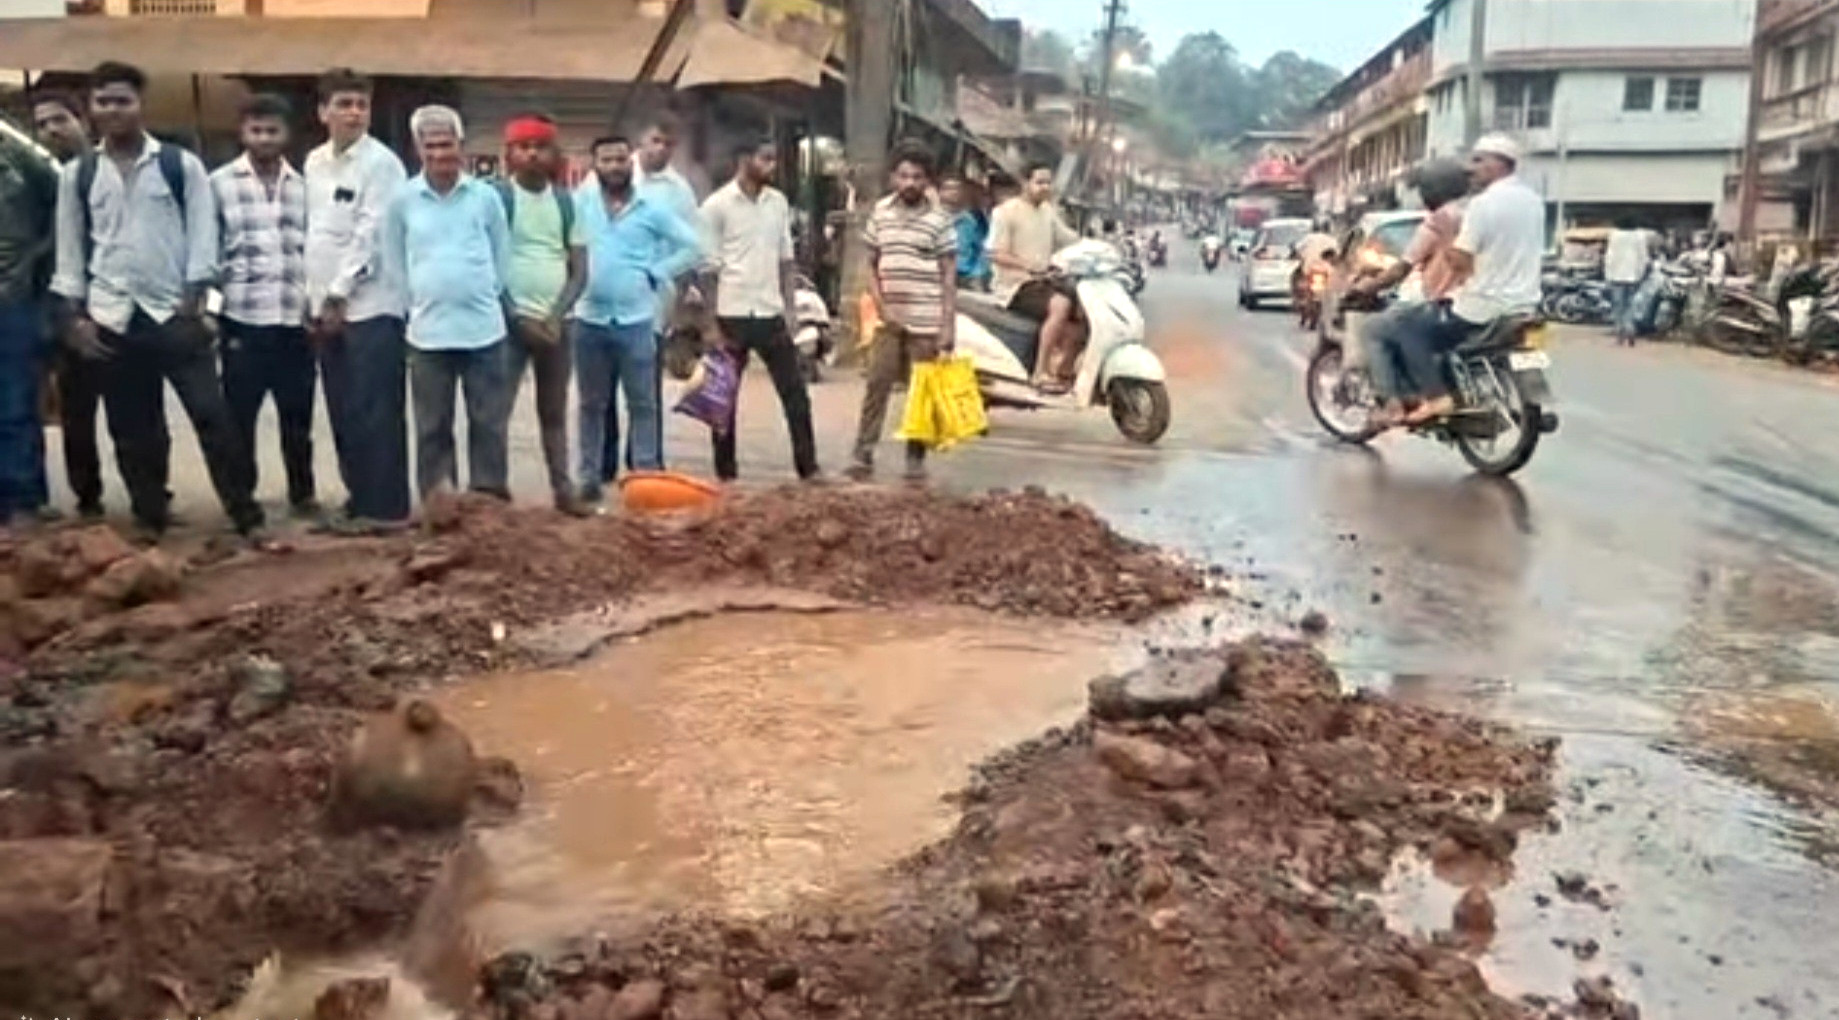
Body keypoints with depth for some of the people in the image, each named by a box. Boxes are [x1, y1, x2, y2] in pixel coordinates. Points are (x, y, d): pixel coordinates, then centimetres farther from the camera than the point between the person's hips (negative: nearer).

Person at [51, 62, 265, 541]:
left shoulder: (181, 165, 3)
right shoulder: (77, 175, 9)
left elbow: (202, 235, 0)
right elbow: (70, 248, 10)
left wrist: (193, 299, -8)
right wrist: (74, 315, 3)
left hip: (175, 314, -2)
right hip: (112, 319, 3)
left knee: (212, 415, -7)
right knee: (132, 430, 8)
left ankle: (247, 518, -2)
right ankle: (150, 520, 19)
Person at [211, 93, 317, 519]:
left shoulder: (303, 186, 9)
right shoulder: (220, 183, 2)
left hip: (295, 320, 2)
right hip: (243, 319, -2)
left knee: (297, 415, 9)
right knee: (239, 414, 7)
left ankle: (302, 491, 23)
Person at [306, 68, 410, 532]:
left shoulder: (381, 163, -8)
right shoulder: (314, 162, 14)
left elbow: (370, 235, -13)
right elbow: (311, 234, 16)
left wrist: (339, 295, -12)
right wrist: (313, 300, 10)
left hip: (370, 306, -7)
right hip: (327, 308, 7)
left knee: (375, 413, -6)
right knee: (343, 414, 10)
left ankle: (385, 507, 0)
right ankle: (361, 499, 18)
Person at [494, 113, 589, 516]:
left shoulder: (565, 202, 8)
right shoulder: (496, 197, -3)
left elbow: (580, 269, 6)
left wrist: (556, 316, -8)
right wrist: (518, 318, -11)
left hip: (555, 323, 4)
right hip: (512, 321, -4)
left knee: (555, 412, 10)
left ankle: (563, 489, 15)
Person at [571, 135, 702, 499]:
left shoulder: (653, 207, 1)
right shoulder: (581, 205, 4)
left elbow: (693, 247, 3)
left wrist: (656, 274, -2)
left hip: (636, 318, -1)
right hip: (590, 319, 2)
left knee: (643, 403, 3)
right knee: (592, 403, 10)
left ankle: (646, 474, 9)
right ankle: (591, 476, 17)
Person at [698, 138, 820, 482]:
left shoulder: (778, 202, 9)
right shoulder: (717, 205, -6)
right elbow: (708, 269, -6)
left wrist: (789, 308, 6)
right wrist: (713, 324, -10)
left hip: (771, 313, 5)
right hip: (733, 315, -4)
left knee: (795, 392, 3)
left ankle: (808, 466, 9)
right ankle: (726, 472, 15)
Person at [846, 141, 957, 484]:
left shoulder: (941, 220, -3)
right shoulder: (880, 212, 6)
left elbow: (949, 278, -3)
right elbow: (871, 265, 12)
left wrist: (947, 330, -8)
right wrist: (881, 307, -2)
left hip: (926, 323, -2)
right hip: (890, 321, 2)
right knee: (876, 385, 2)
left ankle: (916, 460, 13)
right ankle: (863, 455, 8)